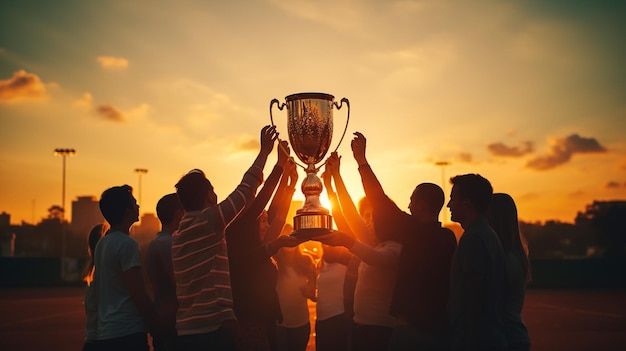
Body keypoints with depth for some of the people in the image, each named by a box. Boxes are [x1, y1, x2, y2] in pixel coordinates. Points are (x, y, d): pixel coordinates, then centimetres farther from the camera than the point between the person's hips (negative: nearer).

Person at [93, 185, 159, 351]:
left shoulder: (102, 244, 13)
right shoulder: (127, 243, -14)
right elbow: (138, 294, -17)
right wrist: (156, 325, -6)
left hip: (105, 332, 9)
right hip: (128, 332, -9)